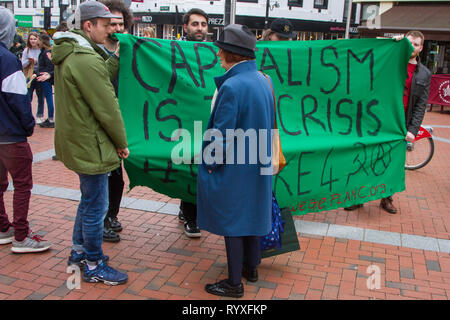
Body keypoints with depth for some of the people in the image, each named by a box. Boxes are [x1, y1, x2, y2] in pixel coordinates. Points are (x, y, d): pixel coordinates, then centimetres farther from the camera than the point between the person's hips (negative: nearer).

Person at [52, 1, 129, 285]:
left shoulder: (69, 53, 9)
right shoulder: (86, 61, -23)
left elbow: (103, 79, 9)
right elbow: (107, 109, -21)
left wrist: (117, 57, 4)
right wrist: (122, 142, -10)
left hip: (76, 142, 10)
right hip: (90, 146, -10)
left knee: (89, 200, 24)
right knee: (95, 207, 3)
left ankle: (79, 251, 39)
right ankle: (94, 267, 19)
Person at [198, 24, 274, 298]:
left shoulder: (232, 86, -24)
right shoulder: (263, 80, 3)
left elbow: (222, 134, -22)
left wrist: (210, 163, -8)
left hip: (234, 170, -8)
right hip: (258, 167, 8)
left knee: (231, 222, 5)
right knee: (253, 214, 20)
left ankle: (235, 283, 18)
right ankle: (251, 268, 38)